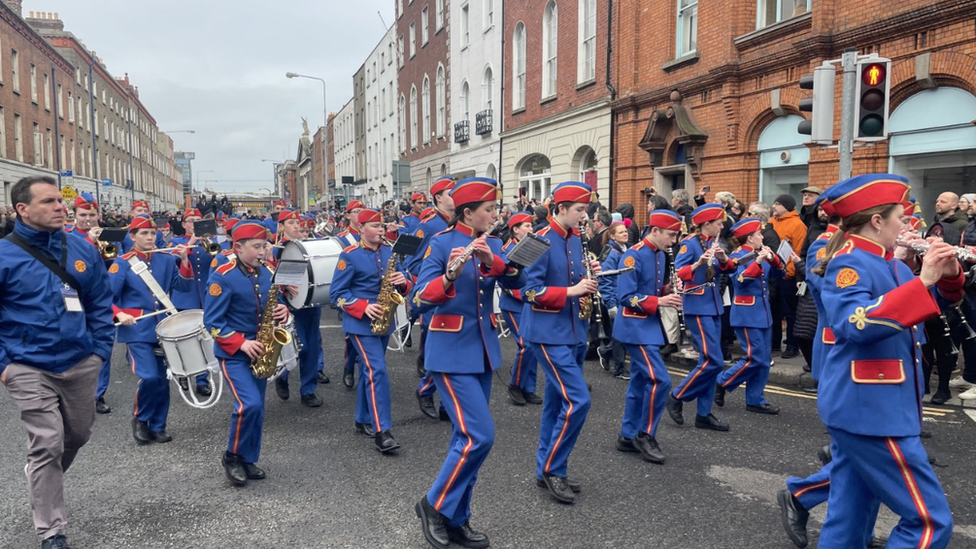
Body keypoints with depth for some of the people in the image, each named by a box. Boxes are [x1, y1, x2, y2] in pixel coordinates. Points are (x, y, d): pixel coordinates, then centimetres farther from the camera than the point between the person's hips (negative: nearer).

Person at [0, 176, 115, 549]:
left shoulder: (83, 250, 2)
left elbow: (100, 303, 9)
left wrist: (101, 349, 3)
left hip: (81, 364, 4)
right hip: (30, 370, -4)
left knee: (79, 434, 18)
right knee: (47, 445, -3)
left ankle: (44, 481, 49)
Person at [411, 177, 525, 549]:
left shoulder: (491, 243, 6)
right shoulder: (441, 243, -11)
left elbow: (516, 281, -9)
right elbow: (420, 300, -20)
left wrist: (492, 261, -26)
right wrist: (449, 276, -37)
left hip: (483, 349, 7)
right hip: (451, 352, -7)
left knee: (468, 436, 11)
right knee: (479, 436, -12)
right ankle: (434, 505, 9)